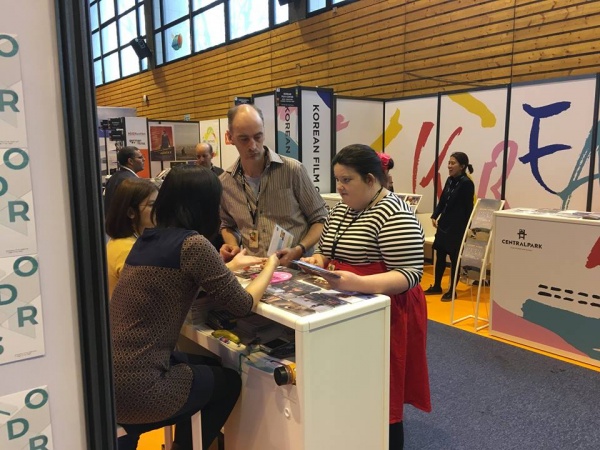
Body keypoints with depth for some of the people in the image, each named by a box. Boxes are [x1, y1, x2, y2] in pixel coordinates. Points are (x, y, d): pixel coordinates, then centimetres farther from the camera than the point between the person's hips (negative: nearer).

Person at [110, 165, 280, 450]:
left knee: (206, 365, 29)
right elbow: (244, 305, -8)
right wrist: (270, 266, 9)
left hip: (109, 375, 8)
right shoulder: (192, 243, -17)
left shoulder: (149, 238, 7)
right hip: (134, 388, -8)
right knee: (229, 381, 18)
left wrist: (232, 265, 32)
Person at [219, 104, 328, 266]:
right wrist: (233, 246, 3)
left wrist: (299, 250, -12)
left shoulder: (293, 170, -7)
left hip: (295, 266, -2)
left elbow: (320, 219, 2)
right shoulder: (224, 183, 4)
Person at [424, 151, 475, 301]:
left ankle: (452, 291, 14)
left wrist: (465, 228, -12)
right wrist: (435, 216, 0)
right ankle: (436, 286, 27)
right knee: (439, 255, 13)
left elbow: (468, 208, -12)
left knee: (454, 258, 3)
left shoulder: (467, 183, -12)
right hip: (443, 225, 7)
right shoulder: (449, 180, 10)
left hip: (457, 227, -7)